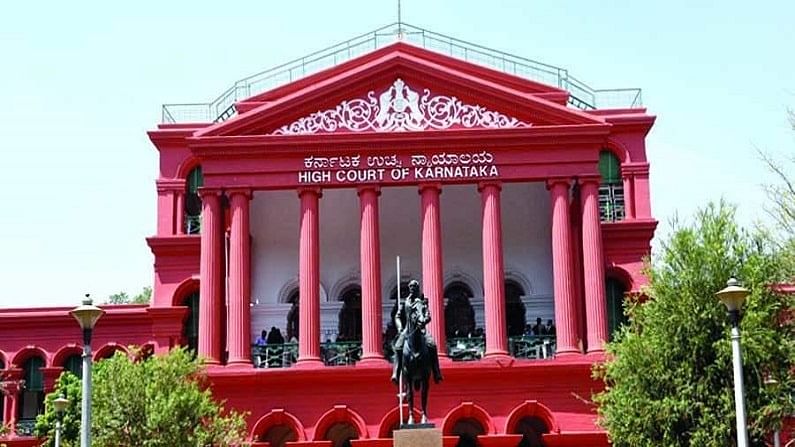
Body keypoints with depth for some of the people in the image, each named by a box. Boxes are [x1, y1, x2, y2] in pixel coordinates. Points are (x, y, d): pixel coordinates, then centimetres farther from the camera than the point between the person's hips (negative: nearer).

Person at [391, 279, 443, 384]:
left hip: (420, 328, -1)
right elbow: (398, 316, 10)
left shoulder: (423, 300, 7)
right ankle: (396, 374, -18)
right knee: (398, 347, -22)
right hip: (407, 329, 1)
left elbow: (428, 315, -3)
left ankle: (437, 374, -16)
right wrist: (400, 327, -8)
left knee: (432, 345, -23)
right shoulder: (405, 302, 11)